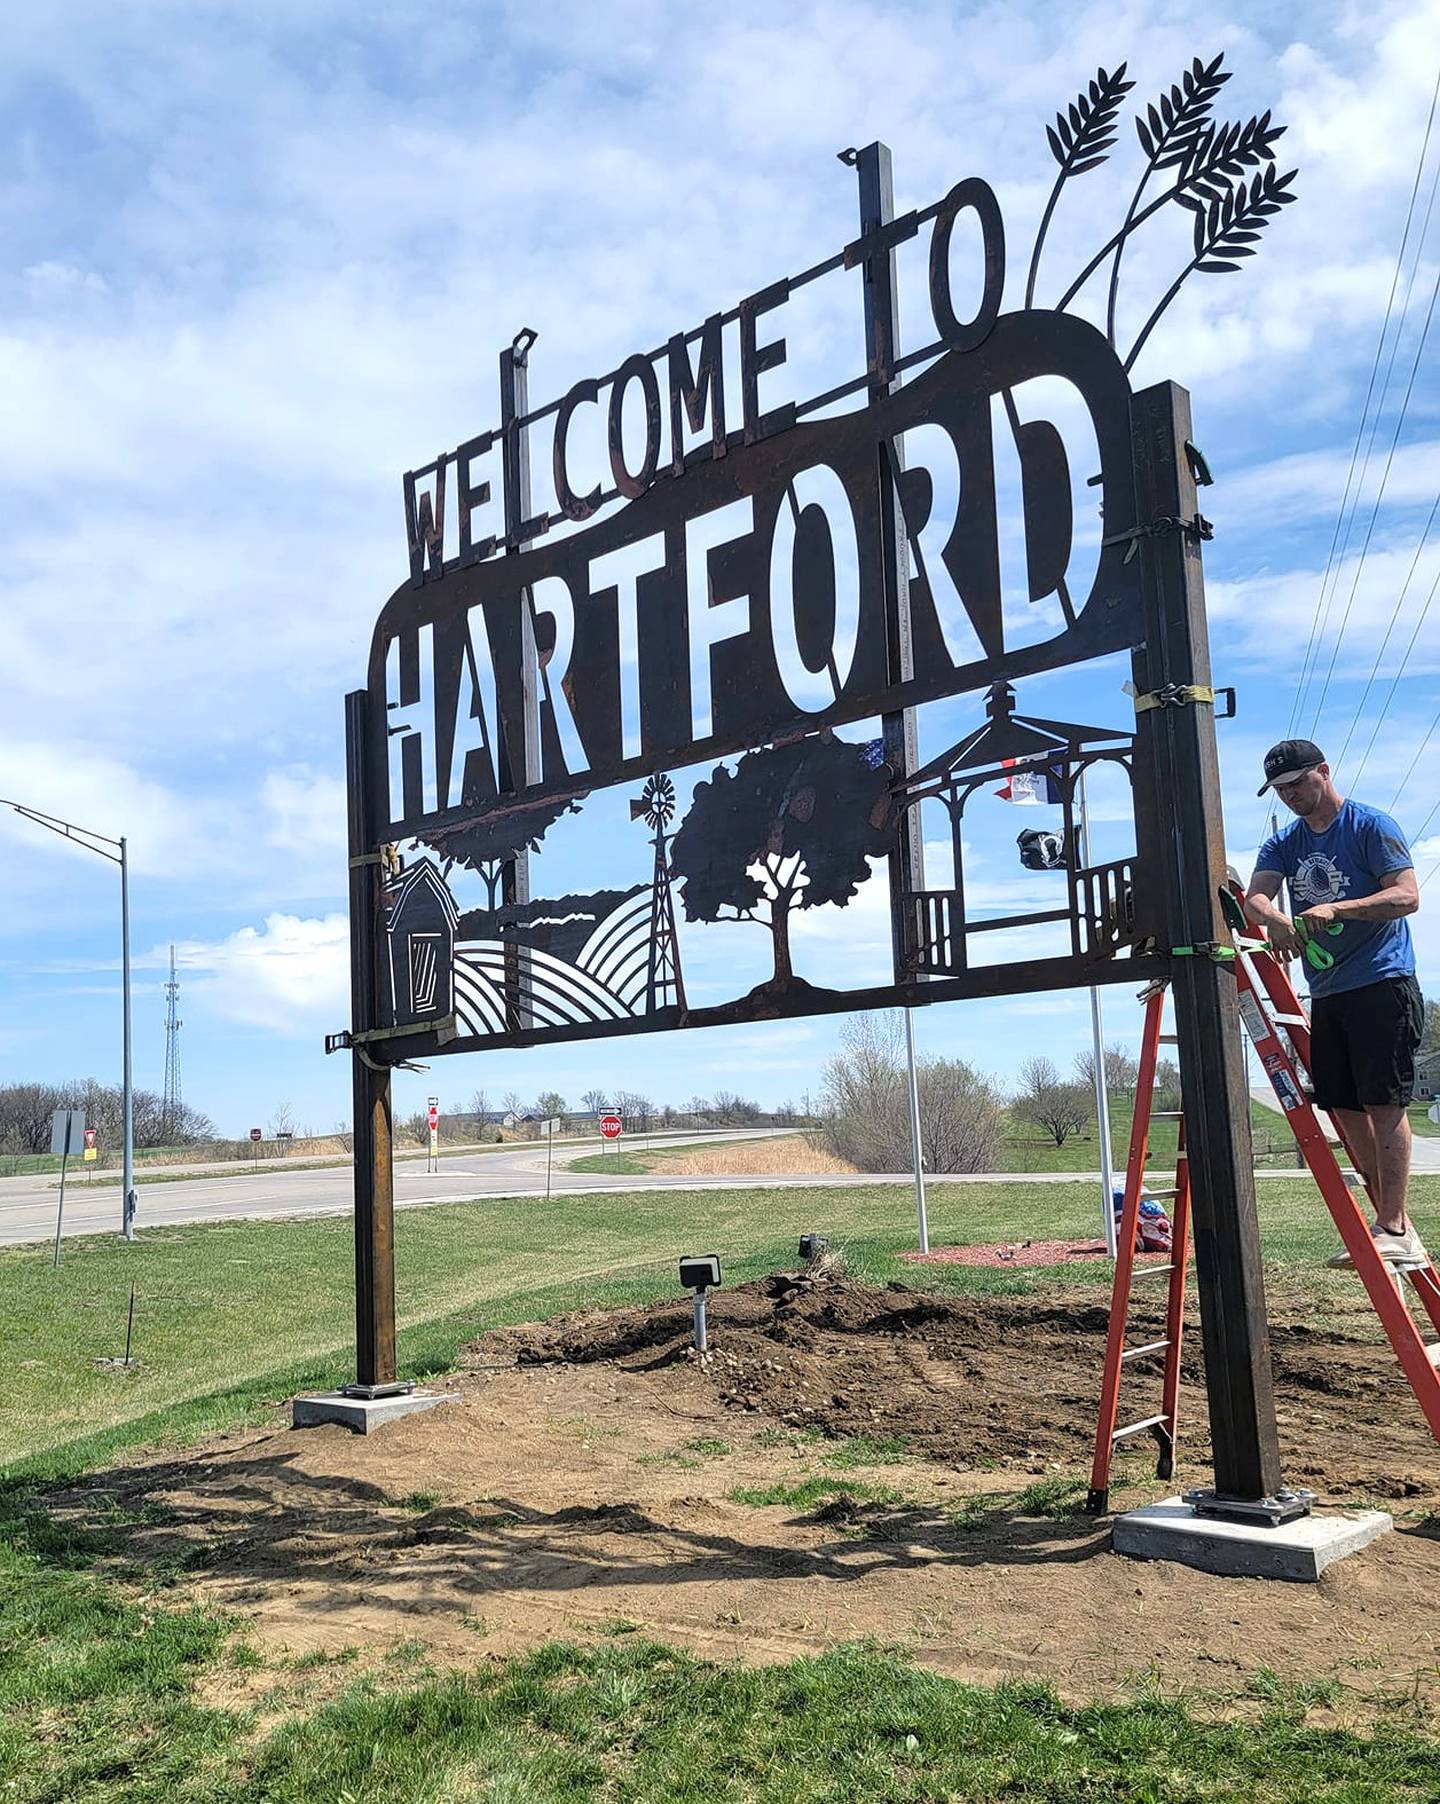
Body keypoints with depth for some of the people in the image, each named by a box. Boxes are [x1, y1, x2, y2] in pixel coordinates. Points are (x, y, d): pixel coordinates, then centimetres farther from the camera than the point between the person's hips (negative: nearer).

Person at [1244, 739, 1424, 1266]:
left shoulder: (1372, 826, -4)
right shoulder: (1283, 844, 13)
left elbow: (1407, 896, -13)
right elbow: (1255, 895, -3)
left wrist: (1335, 909, -26)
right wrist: (1273, 918, -27)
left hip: (1382, 985, -7)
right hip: (1327, 994, 7)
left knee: (1384, 1105, -10)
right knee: (1345, 1109, 6)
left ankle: (1396, 1231, -10)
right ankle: (1389, 1221, 14)